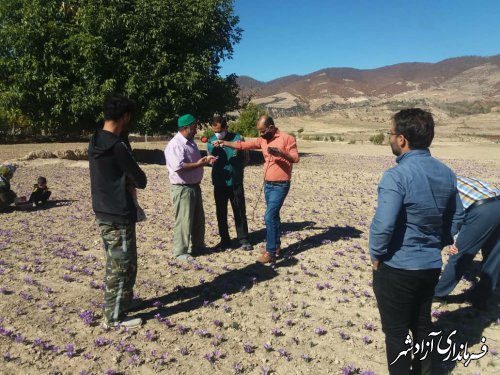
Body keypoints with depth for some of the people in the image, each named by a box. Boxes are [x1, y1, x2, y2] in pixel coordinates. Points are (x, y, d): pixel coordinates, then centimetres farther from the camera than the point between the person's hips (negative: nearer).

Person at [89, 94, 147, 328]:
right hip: (119, 215, -9)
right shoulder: (117, 146, -21)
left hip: (103, 212, 9)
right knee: (123, 265, 3)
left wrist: (127, 183, 2)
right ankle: (115, 317, 13)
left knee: (114, 263, 21)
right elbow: (141, 180, -15)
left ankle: (119, 302, 36)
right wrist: (134, 182, 6)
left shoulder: (95, 142, 6)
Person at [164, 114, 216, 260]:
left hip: (195, 186, 10)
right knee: (184, 221, -1)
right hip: (183, 188, -10)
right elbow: (179, 167, -29)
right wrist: (199, 164, -26)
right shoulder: (175, 145, -18)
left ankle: (198, 246, 32)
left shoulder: (190, 142, 13)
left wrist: (205, 160, 5)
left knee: (198, 219, 17)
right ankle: (180, 251, 11)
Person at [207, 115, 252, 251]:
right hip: (219, 183, 3)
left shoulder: (238, 138, -7)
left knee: (239, 212, 5)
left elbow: (245, 158, 4)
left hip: (236, 183, -2)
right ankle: (225, 239, 23)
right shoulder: (210, 142, 1)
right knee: (221, 213, 10)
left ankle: (243, 239, 17)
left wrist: (236, 169, -3)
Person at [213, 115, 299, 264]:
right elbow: (243, 145, 7)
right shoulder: (262, 140, 8)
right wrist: (224, 143, 0)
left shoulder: (287, 138, -11)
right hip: (267, 185, 7)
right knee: (273, 216, 15)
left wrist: (280, 153, -31)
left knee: (269, 217, -12)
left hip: (280, 186, -7)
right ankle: (276, 246, 27)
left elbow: (295, 158, -16)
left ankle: (270, 252, -6)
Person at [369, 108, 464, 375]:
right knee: (422, 325, 24)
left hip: (397, 268, -7)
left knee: (396, 332, 10)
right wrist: (437, 245, 17)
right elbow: (456, 218, 10)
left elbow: (383, 226, -27)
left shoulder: (397, 176, -23)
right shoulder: (446, 173, 1)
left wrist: (376, 255, -11)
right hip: (432, 265, 7)